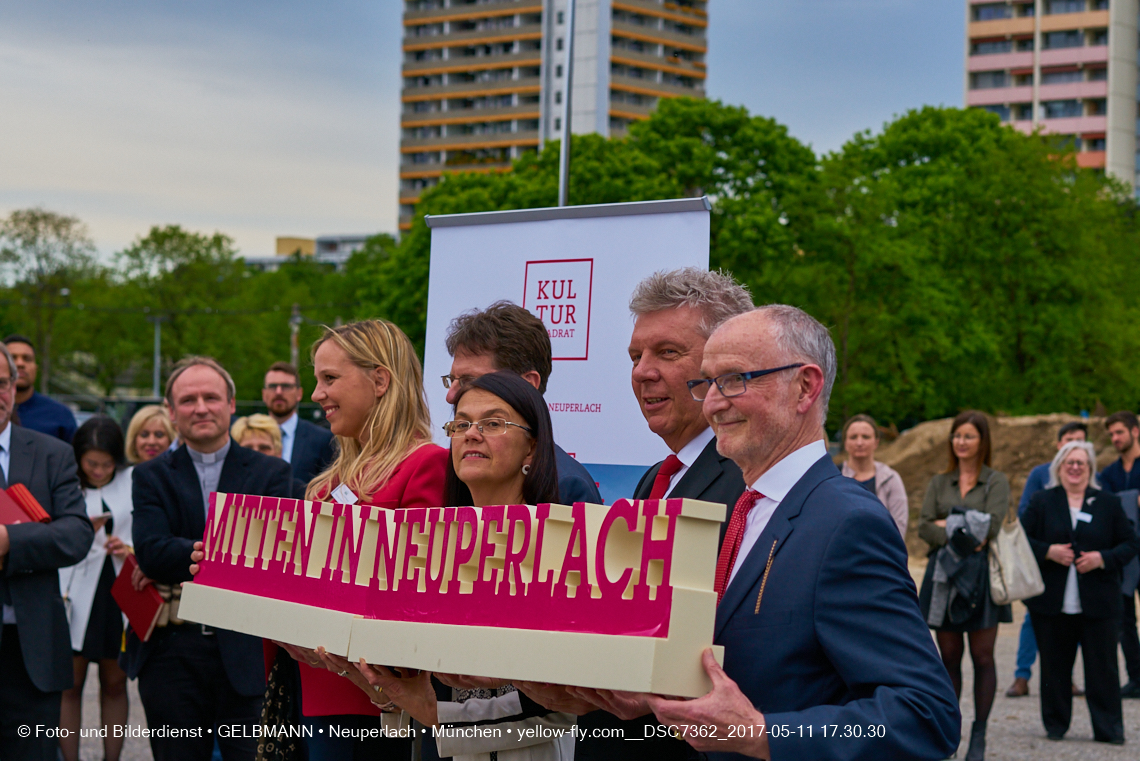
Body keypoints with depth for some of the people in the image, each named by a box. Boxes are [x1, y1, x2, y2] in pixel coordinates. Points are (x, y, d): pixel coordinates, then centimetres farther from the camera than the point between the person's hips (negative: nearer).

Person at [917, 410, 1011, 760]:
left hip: (981, 574, -3)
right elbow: (924, 527, 1)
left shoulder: (996, 482, 5)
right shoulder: (939, 482, 14)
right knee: (949, 658, 4)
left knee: (982, 657, -1)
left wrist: (947, 525, -8)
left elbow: (991, 524, -10)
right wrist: (963, 536, -13)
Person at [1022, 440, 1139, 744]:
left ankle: (1109, 728, 5)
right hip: (1052, 604, 0)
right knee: (1055, 666, 6)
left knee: (1103, 667, -2)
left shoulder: (1109, 504, 8)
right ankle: (1055, 725, 18)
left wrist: (1102, 558, -10)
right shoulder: (1041, 502, 8)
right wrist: (1048, 552, -11)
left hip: (1097, 604, 0)